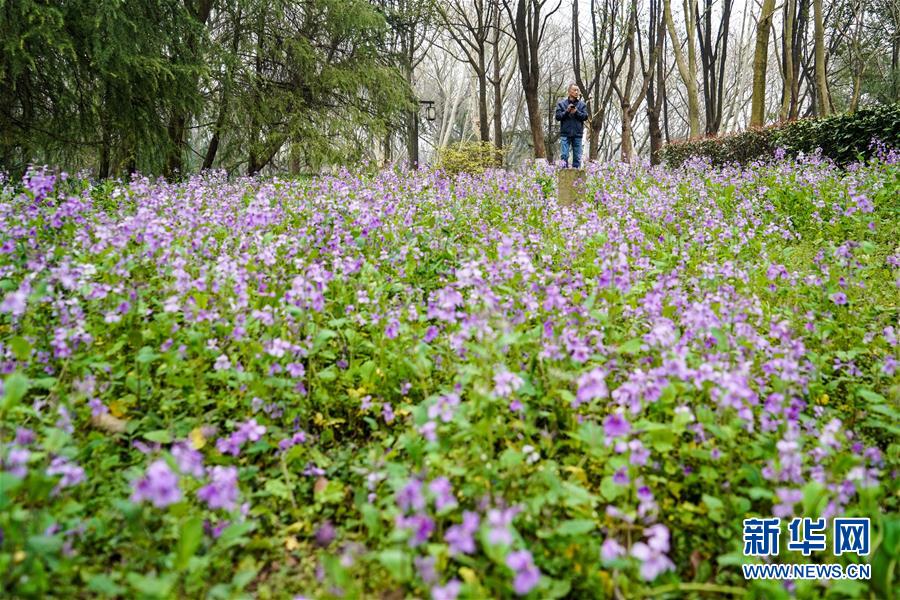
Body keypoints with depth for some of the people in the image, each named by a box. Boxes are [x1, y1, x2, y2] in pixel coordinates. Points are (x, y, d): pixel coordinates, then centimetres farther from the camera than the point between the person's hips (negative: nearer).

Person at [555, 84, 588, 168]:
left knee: (577, 157, 3)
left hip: (577, 134, 2)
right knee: (564, 155, -7)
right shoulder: (561, 103, 7)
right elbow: (558, 116, 0)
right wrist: (567, 111, -14)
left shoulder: (582, 104, 10)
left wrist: (576, 112, -13)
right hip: (565, 134, -1)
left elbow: (585, 117, 1)